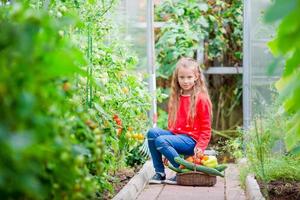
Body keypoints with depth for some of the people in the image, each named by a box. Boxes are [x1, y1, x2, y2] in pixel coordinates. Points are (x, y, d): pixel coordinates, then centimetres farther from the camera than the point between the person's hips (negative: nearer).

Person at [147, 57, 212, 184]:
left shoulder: (201, 99, -6)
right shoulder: (176, 97, 14)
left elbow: (206, 127, -6)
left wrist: (200, 146, -18)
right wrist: (168, 145, 17)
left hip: (191, 139, -7)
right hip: (175, 134, 7)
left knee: (160, 141, -27)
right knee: (152, 133, -16)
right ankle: (159, 173, -9)